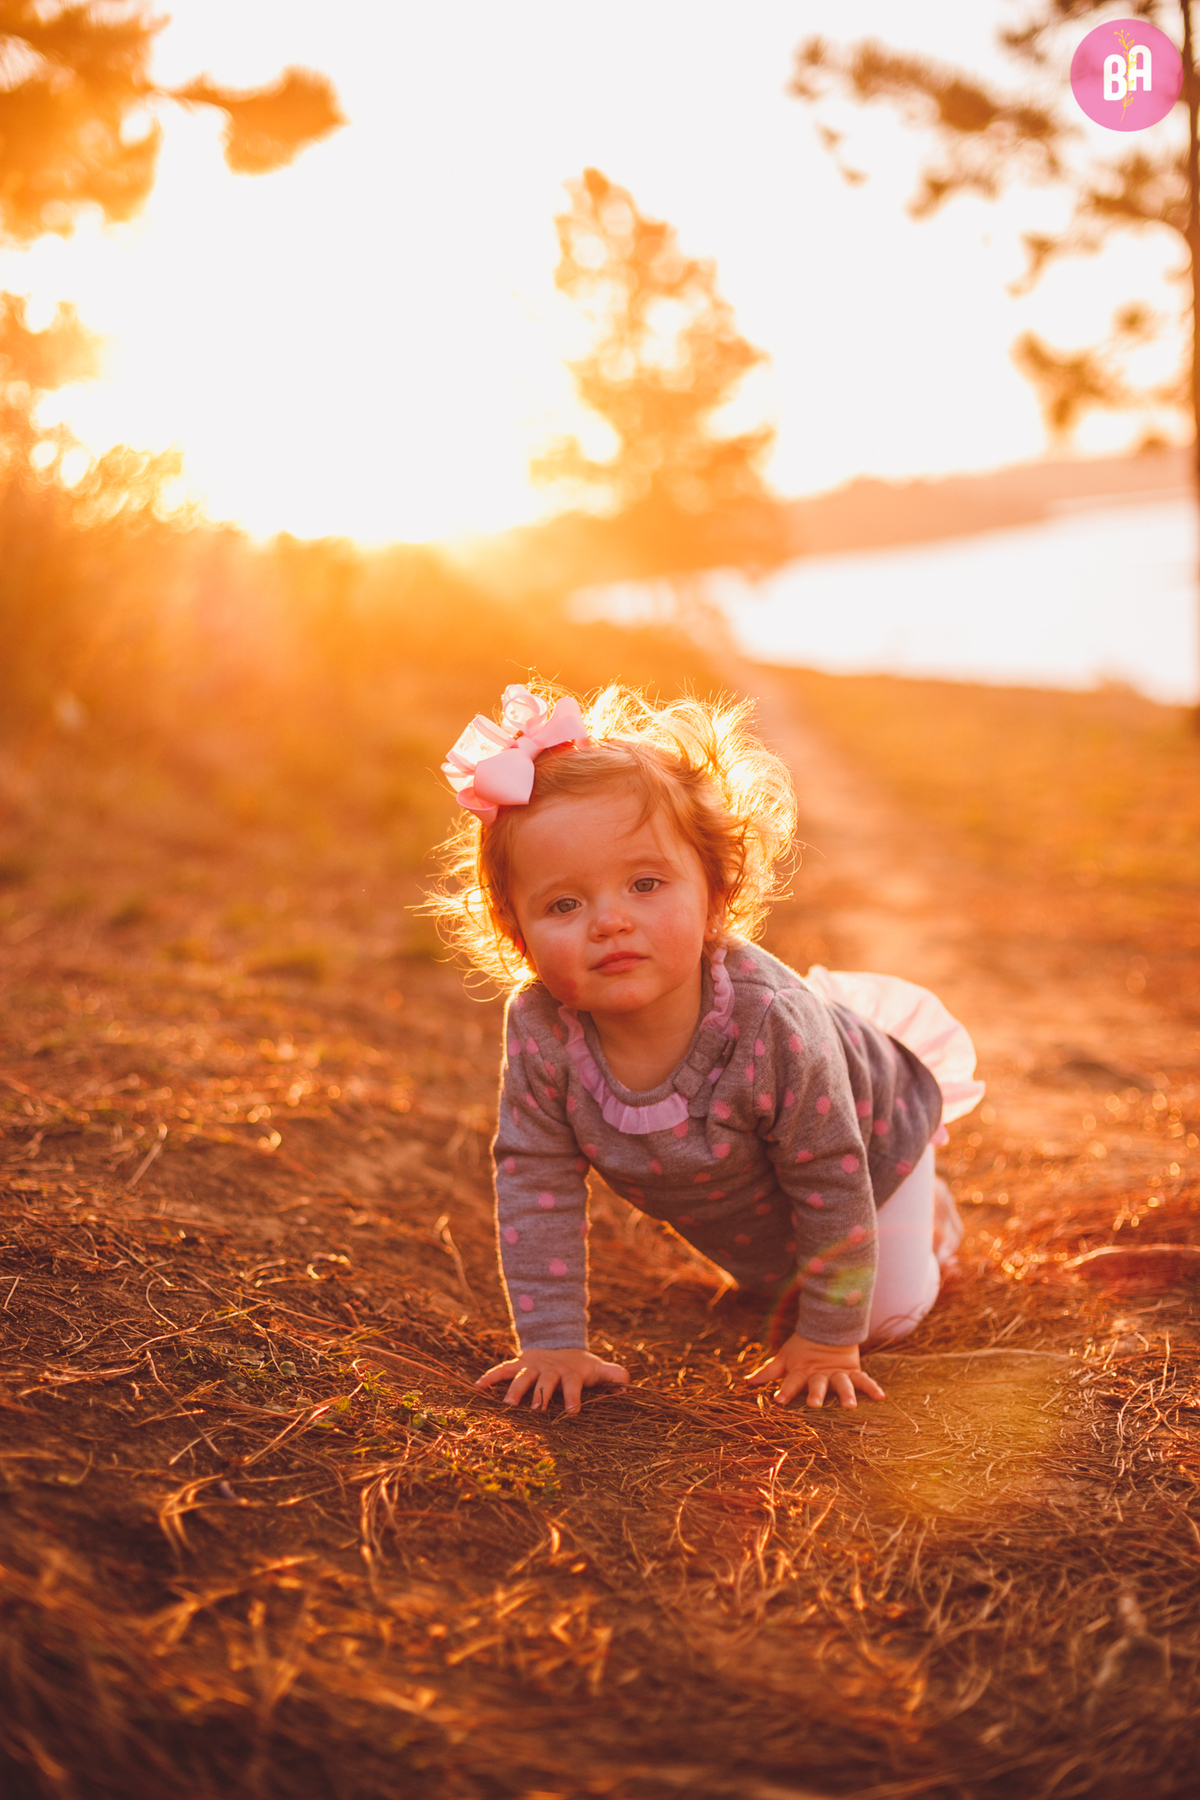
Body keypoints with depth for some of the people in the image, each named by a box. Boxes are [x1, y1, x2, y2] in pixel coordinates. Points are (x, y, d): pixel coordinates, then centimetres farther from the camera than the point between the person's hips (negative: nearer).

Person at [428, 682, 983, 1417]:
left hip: (866, 1132, -4)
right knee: (773, 1291, 29)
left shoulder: (774, 1028, -47)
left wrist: (828, 1340, -23)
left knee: (891, 1313, 9)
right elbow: (536, 1185, -24)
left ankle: (925, 1208, 35)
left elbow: (832, 1186, -34)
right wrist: (554, 1342, -24)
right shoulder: (539, 1032, -37)